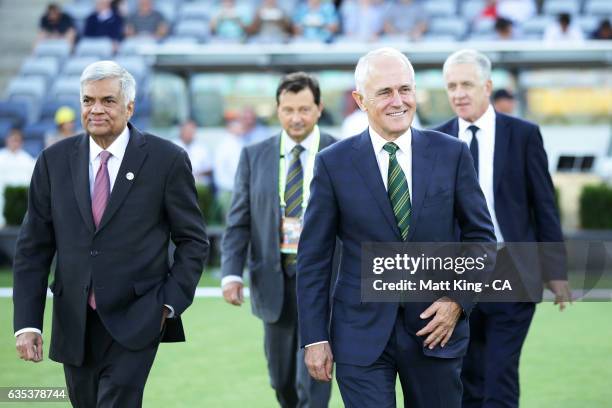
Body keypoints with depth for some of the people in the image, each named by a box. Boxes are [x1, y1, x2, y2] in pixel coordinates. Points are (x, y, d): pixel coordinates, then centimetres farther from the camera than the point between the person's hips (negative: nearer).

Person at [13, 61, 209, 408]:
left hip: (134, 324, -3)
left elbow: (193, 241, 4)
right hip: (74, 326, 4)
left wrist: (170, 303, -6)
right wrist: (28, 322, -3)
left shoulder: (167, 160, -3)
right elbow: (33, 248, 5)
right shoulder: (54, 161, 4)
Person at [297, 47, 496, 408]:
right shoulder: (334, 163, -2)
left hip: (435, 330, 2)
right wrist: (315, 338, -3)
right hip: (362, 336, -1)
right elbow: (314, 257, 1)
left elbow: (480, 236, 7)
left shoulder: (452, 154, 1)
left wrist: (460, 300, -7)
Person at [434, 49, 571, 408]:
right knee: (468, 379, 8)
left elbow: (545, 206, 1)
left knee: (501, 378, -8)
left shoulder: (524, 135, -1)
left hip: (512, 273, -3)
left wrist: (557, 270, -2)